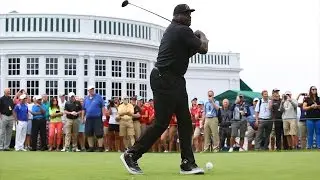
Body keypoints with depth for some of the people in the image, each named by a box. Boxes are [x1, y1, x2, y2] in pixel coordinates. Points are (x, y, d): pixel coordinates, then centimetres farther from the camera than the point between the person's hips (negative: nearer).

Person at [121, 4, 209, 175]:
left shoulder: (174, 30, 17)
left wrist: (196, 39, 5)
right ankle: (131, 155, 3)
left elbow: (185, 52, 20)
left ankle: (187, 163, 6)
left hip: (175, 80, 10)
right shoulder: (183, 31, -13)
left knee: (185, 121, 6)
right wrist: (202, 36, 10)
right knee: (161, 122, -7)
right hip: (164, 80, -10)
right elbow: (203, 49, -10)